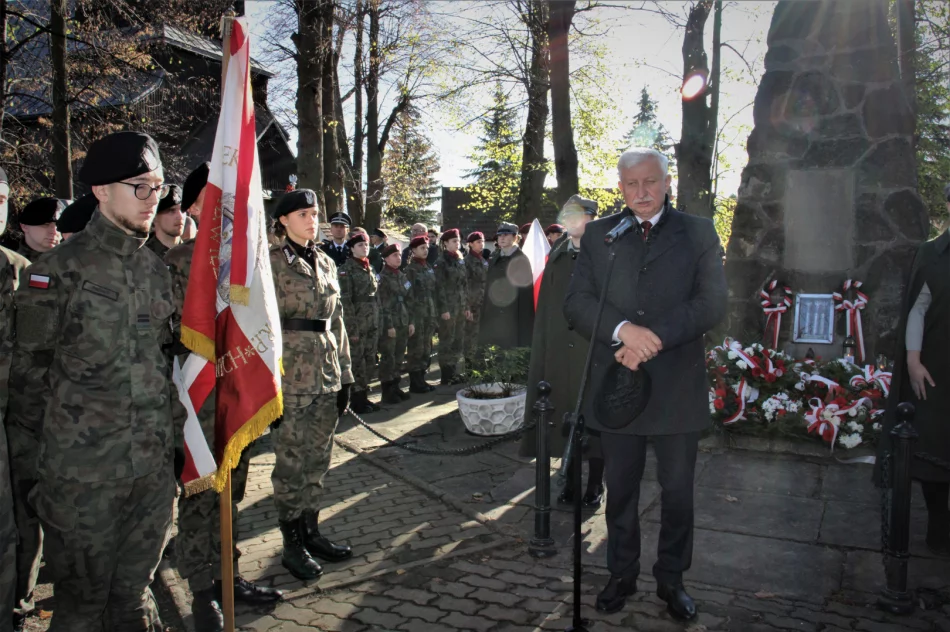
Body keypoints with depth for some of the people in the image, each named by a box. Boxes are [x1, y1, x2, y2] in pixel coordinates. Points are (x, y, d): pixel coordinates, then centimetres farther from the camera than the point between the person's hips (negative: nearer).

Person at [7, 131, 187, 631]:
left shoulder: (156, 270, 8)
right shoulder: (59, 270, -8)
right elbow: (29, 370, -5)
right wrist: (35, 452, -1)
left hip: (154, 468, 5)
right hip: (82, 472, -4)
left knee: (136, 591, 18)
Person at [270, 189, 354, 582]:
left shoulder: (326, 264, 13)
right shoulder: (272, 263, -5)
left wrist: (344, 374, 13)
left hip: (327, 375, 6)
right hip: (292, 376, -6)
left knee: (318, 459, 13)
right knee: (292, 461, 3)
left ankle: (311, 532, 28)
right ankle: (292, 544, 16)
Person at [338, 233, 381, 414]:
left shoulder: (370, 268, 15)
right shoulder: (347, 269, -8)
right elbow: (345, 299, -13)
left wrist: (378, 321, 11)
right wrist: (352, 327, -17)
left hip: (372, 321, 7)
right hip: (357, 322, -7)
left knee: (369, 360, 11)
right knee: (357, 360, -1)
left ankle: (364, 396, 21)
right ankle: (357, 400, 8)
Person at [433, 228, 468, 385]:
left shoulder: (460, 261, 14)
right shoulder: (441, 263, -7)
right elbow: (439, 287, -11)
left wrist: (467, 306, 13)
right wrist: (443, 309, -16)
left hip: (461, 306, 7)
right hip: (448, 307, -7)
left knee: (458, 340, 10)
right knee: (447, 340, -1)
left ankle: (454, 371, 20)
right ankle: (446, 374, 6)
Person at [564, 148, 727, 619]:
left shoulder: (698, 233, 3)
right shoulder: (597, 235, 6)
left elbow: (711, 304, -7)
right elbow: (577, 303, -2)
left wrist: (654, 339, -18)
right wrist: (623, 330, -19)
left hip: (677, 385, -1)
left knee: (677, 491, 12)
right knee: (620, 489, 14)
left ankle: (671, 579, 31)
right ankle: (622, 575, 32)